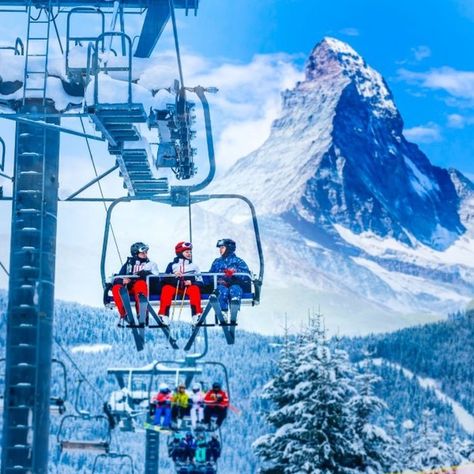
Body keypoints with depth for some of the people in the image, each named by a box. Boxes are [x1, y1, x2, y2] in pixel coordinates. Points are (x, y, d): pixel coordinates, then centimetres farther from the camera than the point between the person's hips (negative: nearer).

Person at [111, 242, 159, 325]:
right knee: (116, 288, -30)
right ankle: (123, 315, -28)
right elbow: (119, 277, 16)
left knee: (140, 284, -39)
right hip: (128, 287, 2)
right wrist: (122, 280, -7)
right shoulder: (128, 264, 28)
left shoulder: (151, 264, 24)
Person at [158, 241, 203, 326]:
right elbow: (165, 280, 3)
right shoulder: (172, 265, 15)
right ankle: (163, 315, -38)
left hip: (188, 287, 0)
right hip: (174, 287, 0)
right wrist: (174, 276, -16)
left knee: (194, 289, -32)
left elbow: (200, 282, 11)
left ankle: (197, 314, -38)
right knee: (166, 288, -31)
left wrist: (192, 282, -9)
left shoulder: (194, 266, 19)